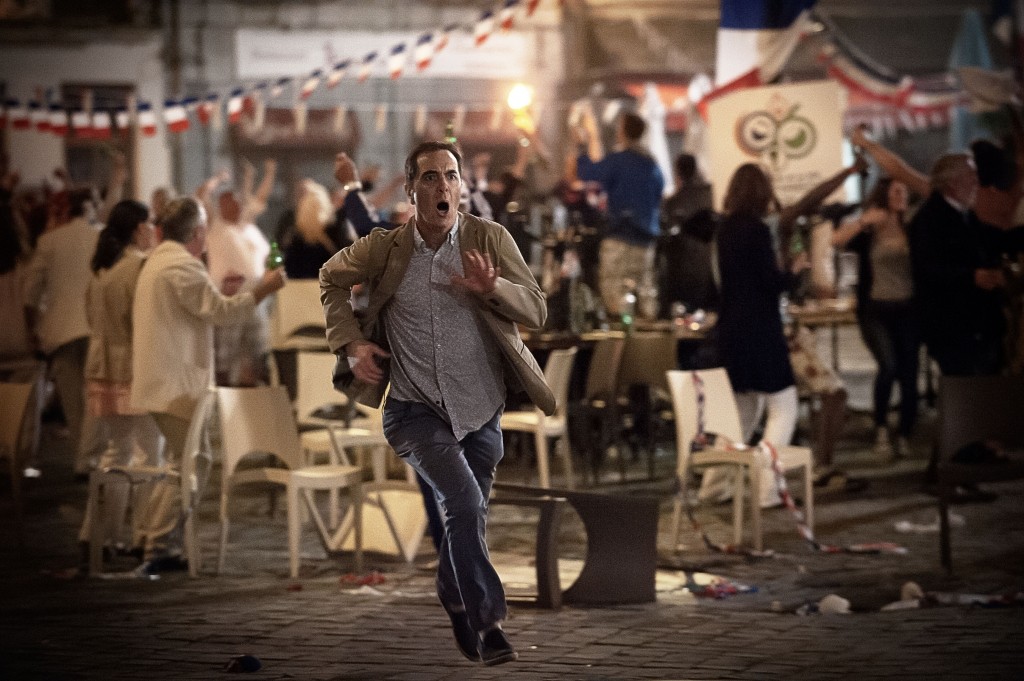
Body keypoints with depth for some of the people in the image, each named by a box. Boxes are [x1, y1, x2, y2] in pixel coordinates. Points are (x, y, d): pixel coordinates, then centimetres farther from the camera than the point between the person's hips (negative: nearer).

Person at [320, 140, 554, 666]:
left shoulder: (489, 239, -6)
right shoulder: (385, 248, -6)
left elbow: (536, 311, -7)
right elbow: (332, 280, 13)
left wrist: (492, 289, -27)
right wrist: (350, 343, 0)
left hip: (480, 411, 2)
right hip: (416, 411, -2)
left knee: (465, 516, 15)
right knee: (464, 502, -23)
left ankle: (454, 604, 43)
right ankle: (487, 623, -19)